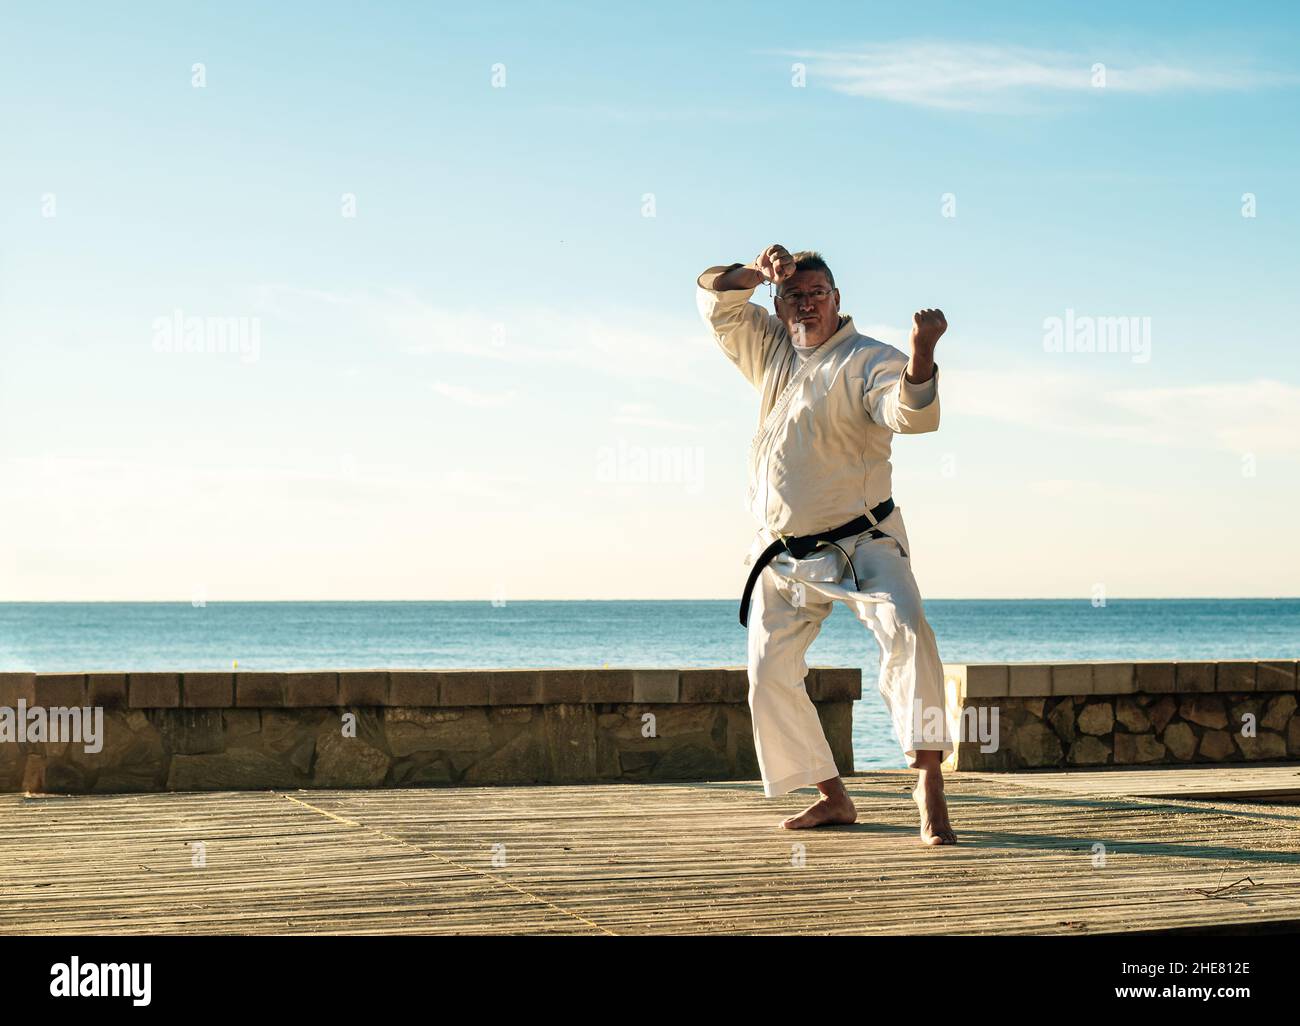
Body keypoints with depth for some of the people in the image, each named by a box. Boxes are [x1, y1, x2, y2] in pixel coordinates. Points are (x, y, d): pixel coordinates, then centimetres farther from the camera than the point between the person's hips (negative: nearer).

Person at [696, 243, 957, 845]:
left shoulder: (869, 361, -9)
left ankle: (929, 786, -33)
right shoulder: (771, 351, 11)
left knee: (906, 632, -29)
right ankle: (833, 798, 18)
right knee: (770, 677, 6)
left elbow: (913, 413, -27)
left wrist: (922, 352, -47)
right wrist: (758, 272, -8)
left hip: (860, 544, -6)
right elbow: (715, 299, 13)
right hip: (783, 557, 6)